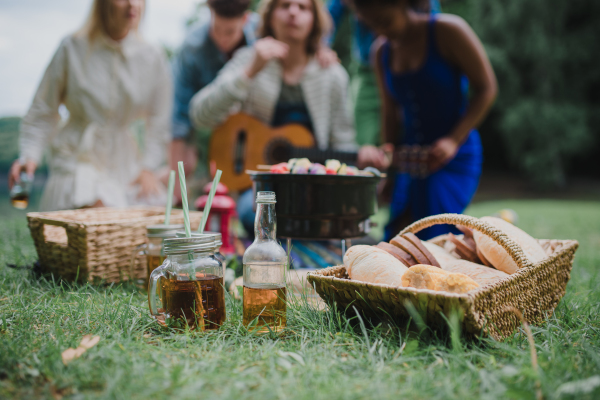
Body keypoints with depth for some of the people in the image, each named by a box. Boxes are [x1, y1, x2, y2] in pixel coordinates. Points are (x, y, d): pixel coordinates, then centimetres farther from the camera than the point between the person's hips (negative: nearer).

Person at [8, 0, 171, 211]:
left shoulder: (152, 59, 2)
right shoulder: (72, 49, -4)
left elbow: (158, 123, 9)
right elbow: (43, 111, 3)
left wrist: (148, 168, -2)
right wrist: (30, 155, -10)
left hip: (125, 165, 3)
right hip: (77, 159, -3)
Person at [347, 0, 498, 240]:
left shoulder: (448, 30, -10)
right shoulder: (382, 51, 7)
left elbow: (486, 88, -9)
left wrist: (453, 140, -18)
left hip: (455, 159, -6)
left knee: (429, 243, -15)